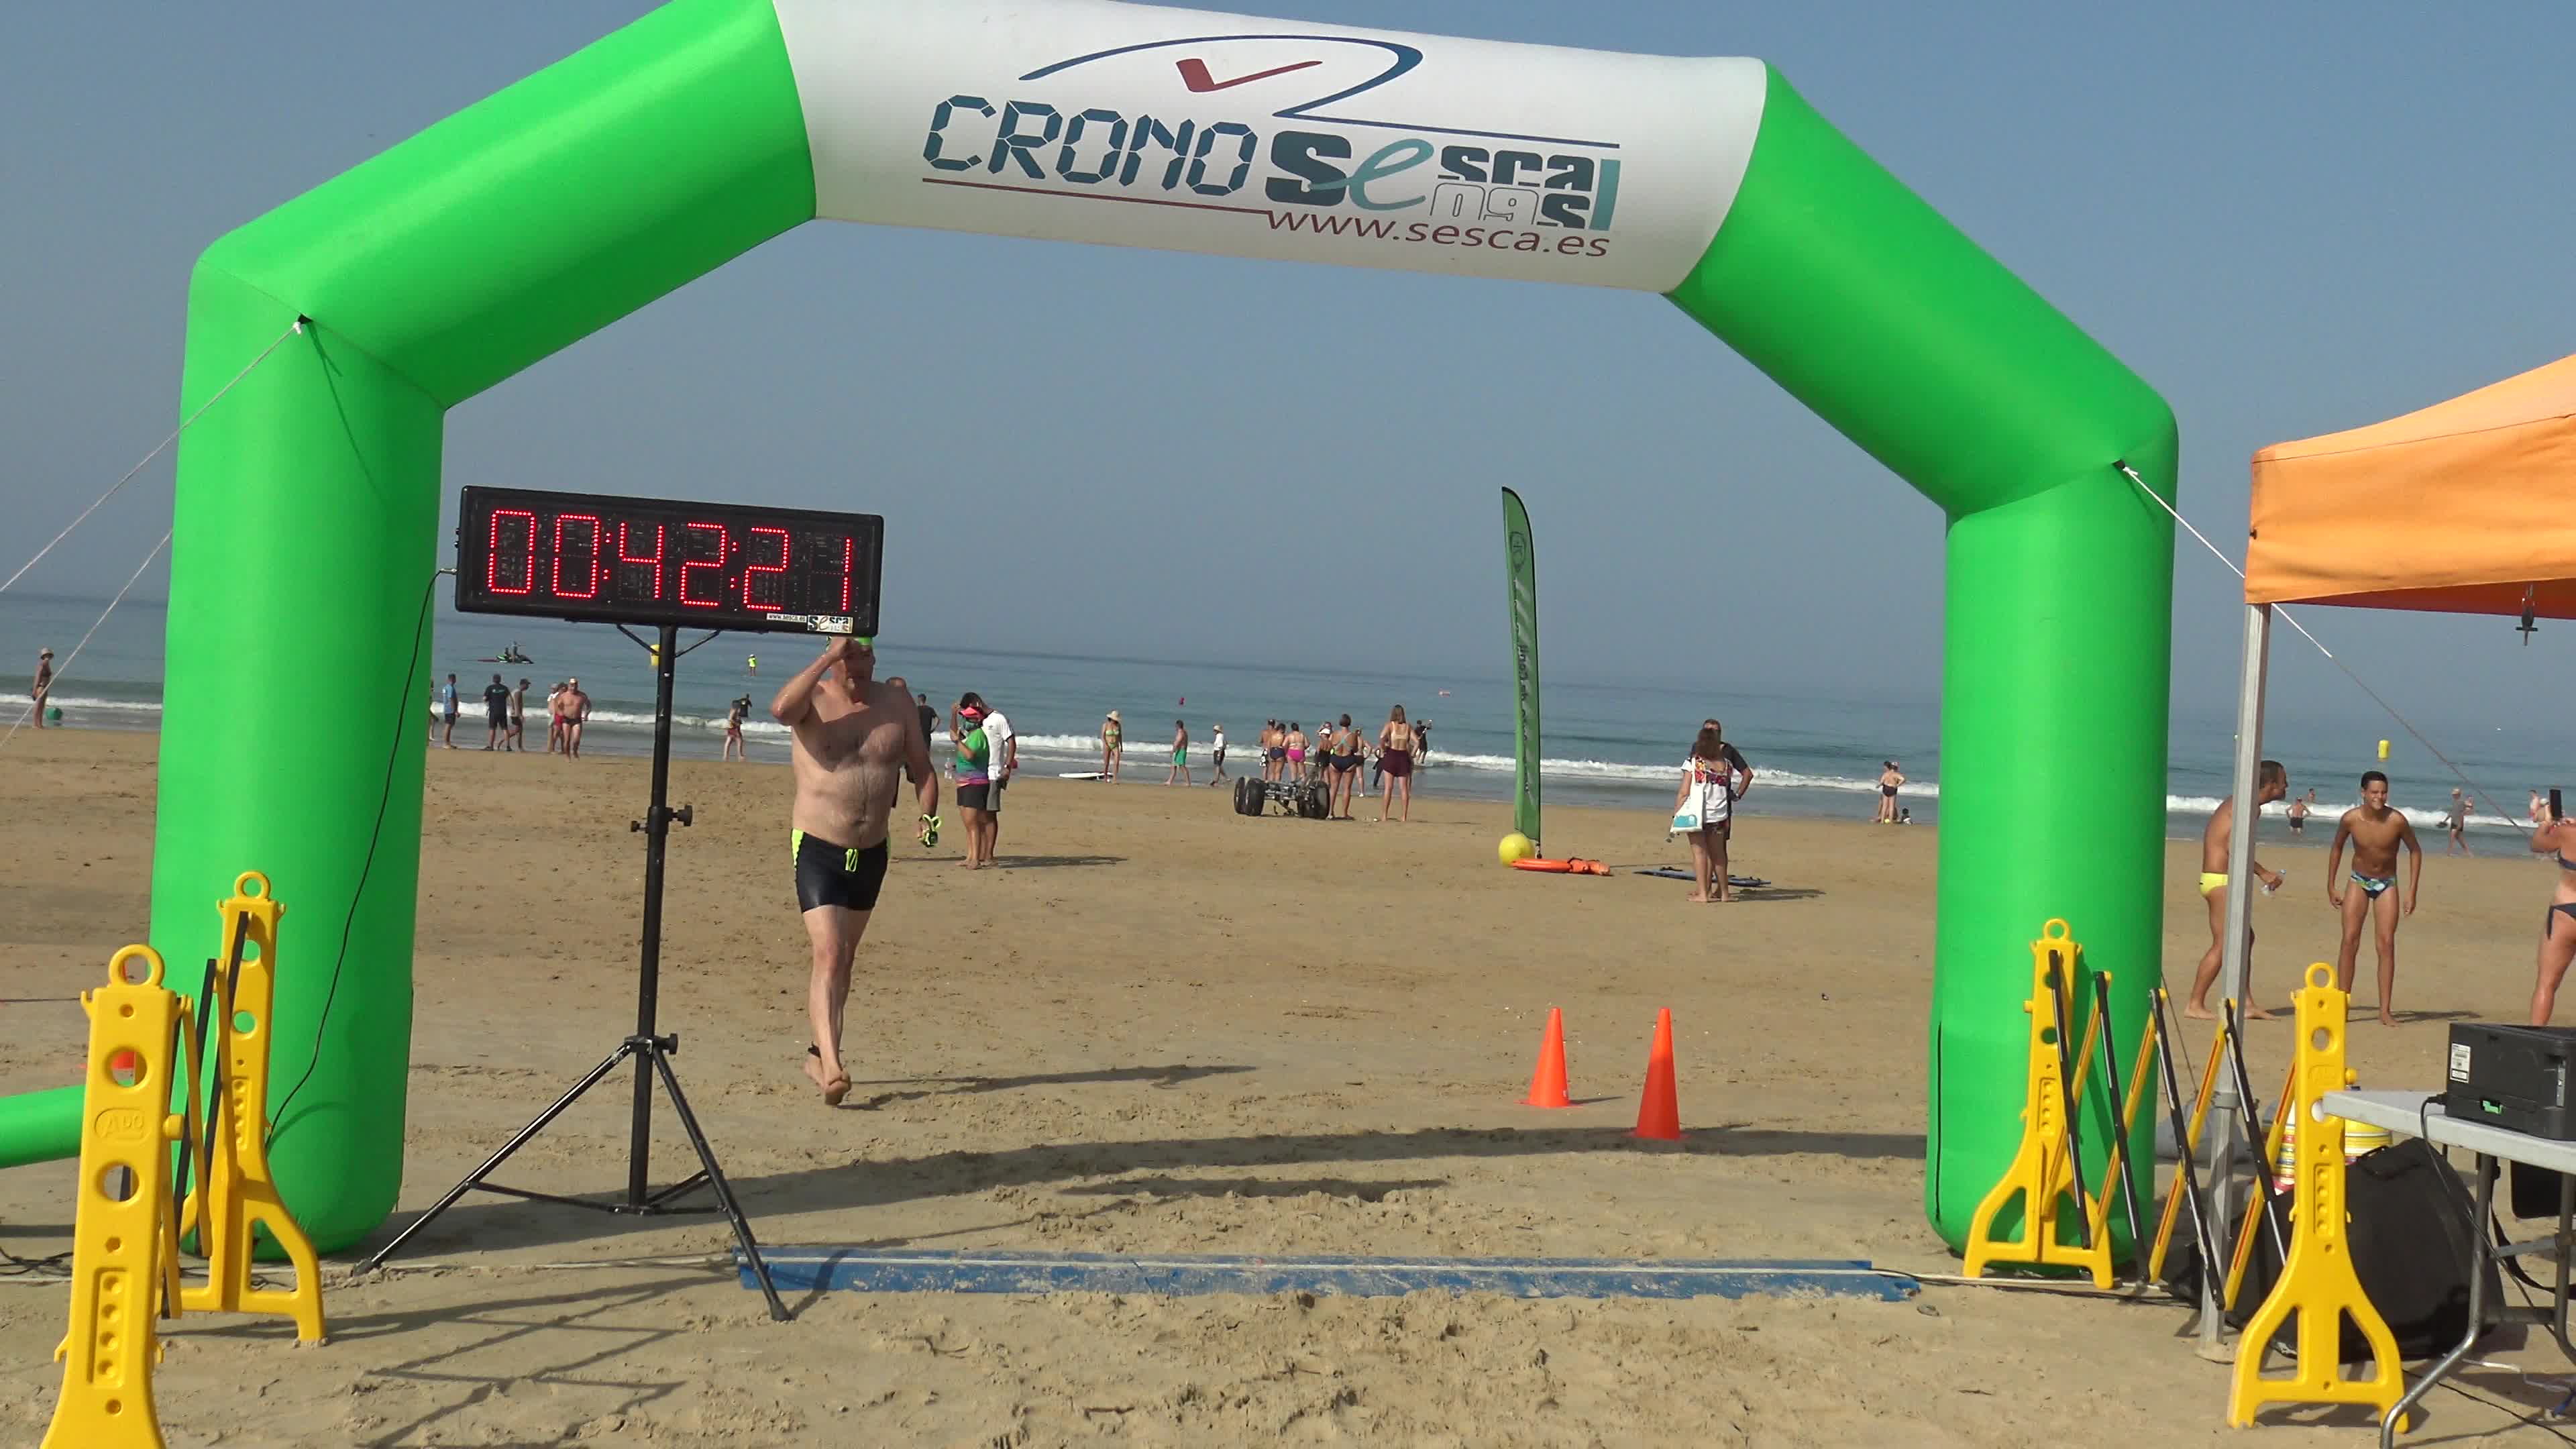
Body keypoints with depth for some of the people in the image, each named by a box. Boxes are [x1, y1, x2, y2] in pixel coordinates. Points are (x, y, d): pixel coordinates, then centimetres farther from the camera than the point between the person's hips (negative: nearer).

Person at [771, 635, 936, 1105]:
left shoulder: (896, 705, 3)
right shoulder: (814, 699, -9)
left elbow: (921, 768, 10)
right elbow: (781, 709, -33)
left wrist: (927, 815, -8)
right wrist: (828, 657, -30)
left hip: (871, 853, 5)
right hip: (817, 848, -5)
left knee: (843, 957, 17)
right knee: (829, 954, -18)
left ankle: (819, 1054, 32)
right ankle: (832, 1066, -24)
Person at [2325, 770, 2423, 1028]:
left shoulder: (2396, 820, -21)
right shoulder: (2351, 819, -16)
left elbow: (2415, 851, -5)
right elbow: (2336, 848, 3)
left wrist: (2412, 892, -7)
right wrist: (2331, 886, 4)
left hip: (2387, 885, -1)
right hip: (2359, 882, 1)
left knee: (2387, 944, -6)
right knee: (2350, 942, -7)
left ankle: (2385, 1011, -3)